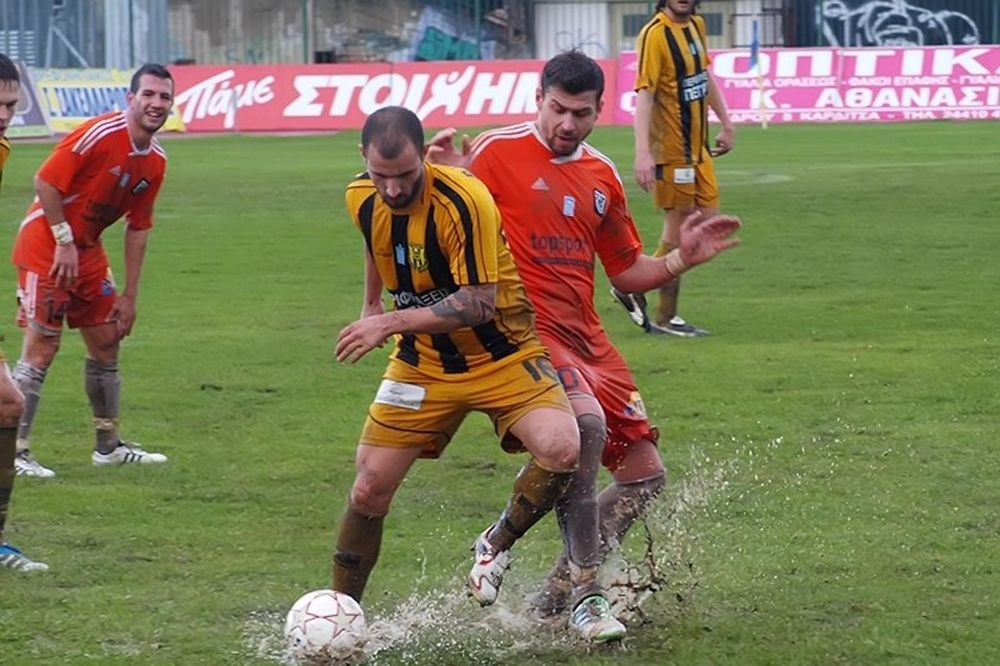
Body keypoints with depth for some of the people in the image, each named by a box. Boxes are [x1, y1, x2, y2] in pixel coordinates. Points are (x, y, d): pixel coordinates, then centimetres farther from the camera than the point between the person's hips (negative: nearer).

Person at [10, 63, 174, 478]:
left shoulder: (155, 160, 4)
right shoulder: (101, 134, -21)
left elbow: (138, 228, 10)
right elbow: (46, 182, -21)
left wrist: (129, 296, 8)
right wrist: (64, 242, -19)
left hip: (88, 251, 8)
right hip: (45, 246, -8)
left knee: (106, 343, 13)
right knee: (42, 347, -11)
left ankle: (108, 445, 26)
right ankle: (15, 452, -7)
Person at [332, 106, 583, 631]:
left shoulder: (463, 201, -27)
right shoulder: (361, 198, -7)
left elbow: (479, 303, -29)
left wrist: (393, 322, -33)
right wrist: (371, 306, 25)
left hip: (503, 356, -5)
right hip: (422, 365, 5)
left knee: (560, 450, -29)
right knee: (369, 489, -2)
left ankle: (496, 545, -2)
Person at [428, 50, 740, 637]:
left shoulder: (602, 176, 14)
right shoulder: (496, 151, -5)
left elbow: (627, 271, 22)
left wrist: (681, 260, 5)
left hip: (587, 339, 8)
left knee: (646, 475, 5)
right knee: (585, 421, -33)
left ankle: (560, 590, 17)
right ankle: (586, 594, -24)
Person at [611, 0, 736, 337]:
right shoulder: (655, 35, -17)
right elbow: (644, 94, -23)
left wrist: (726, 123, 21)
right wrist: (642, 153, -31)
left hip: (698, 147, 8)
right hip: (671, 148, -8)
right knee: (679, 228, 0)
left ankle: (634, 289, 17)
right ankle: (665, 317, 12)